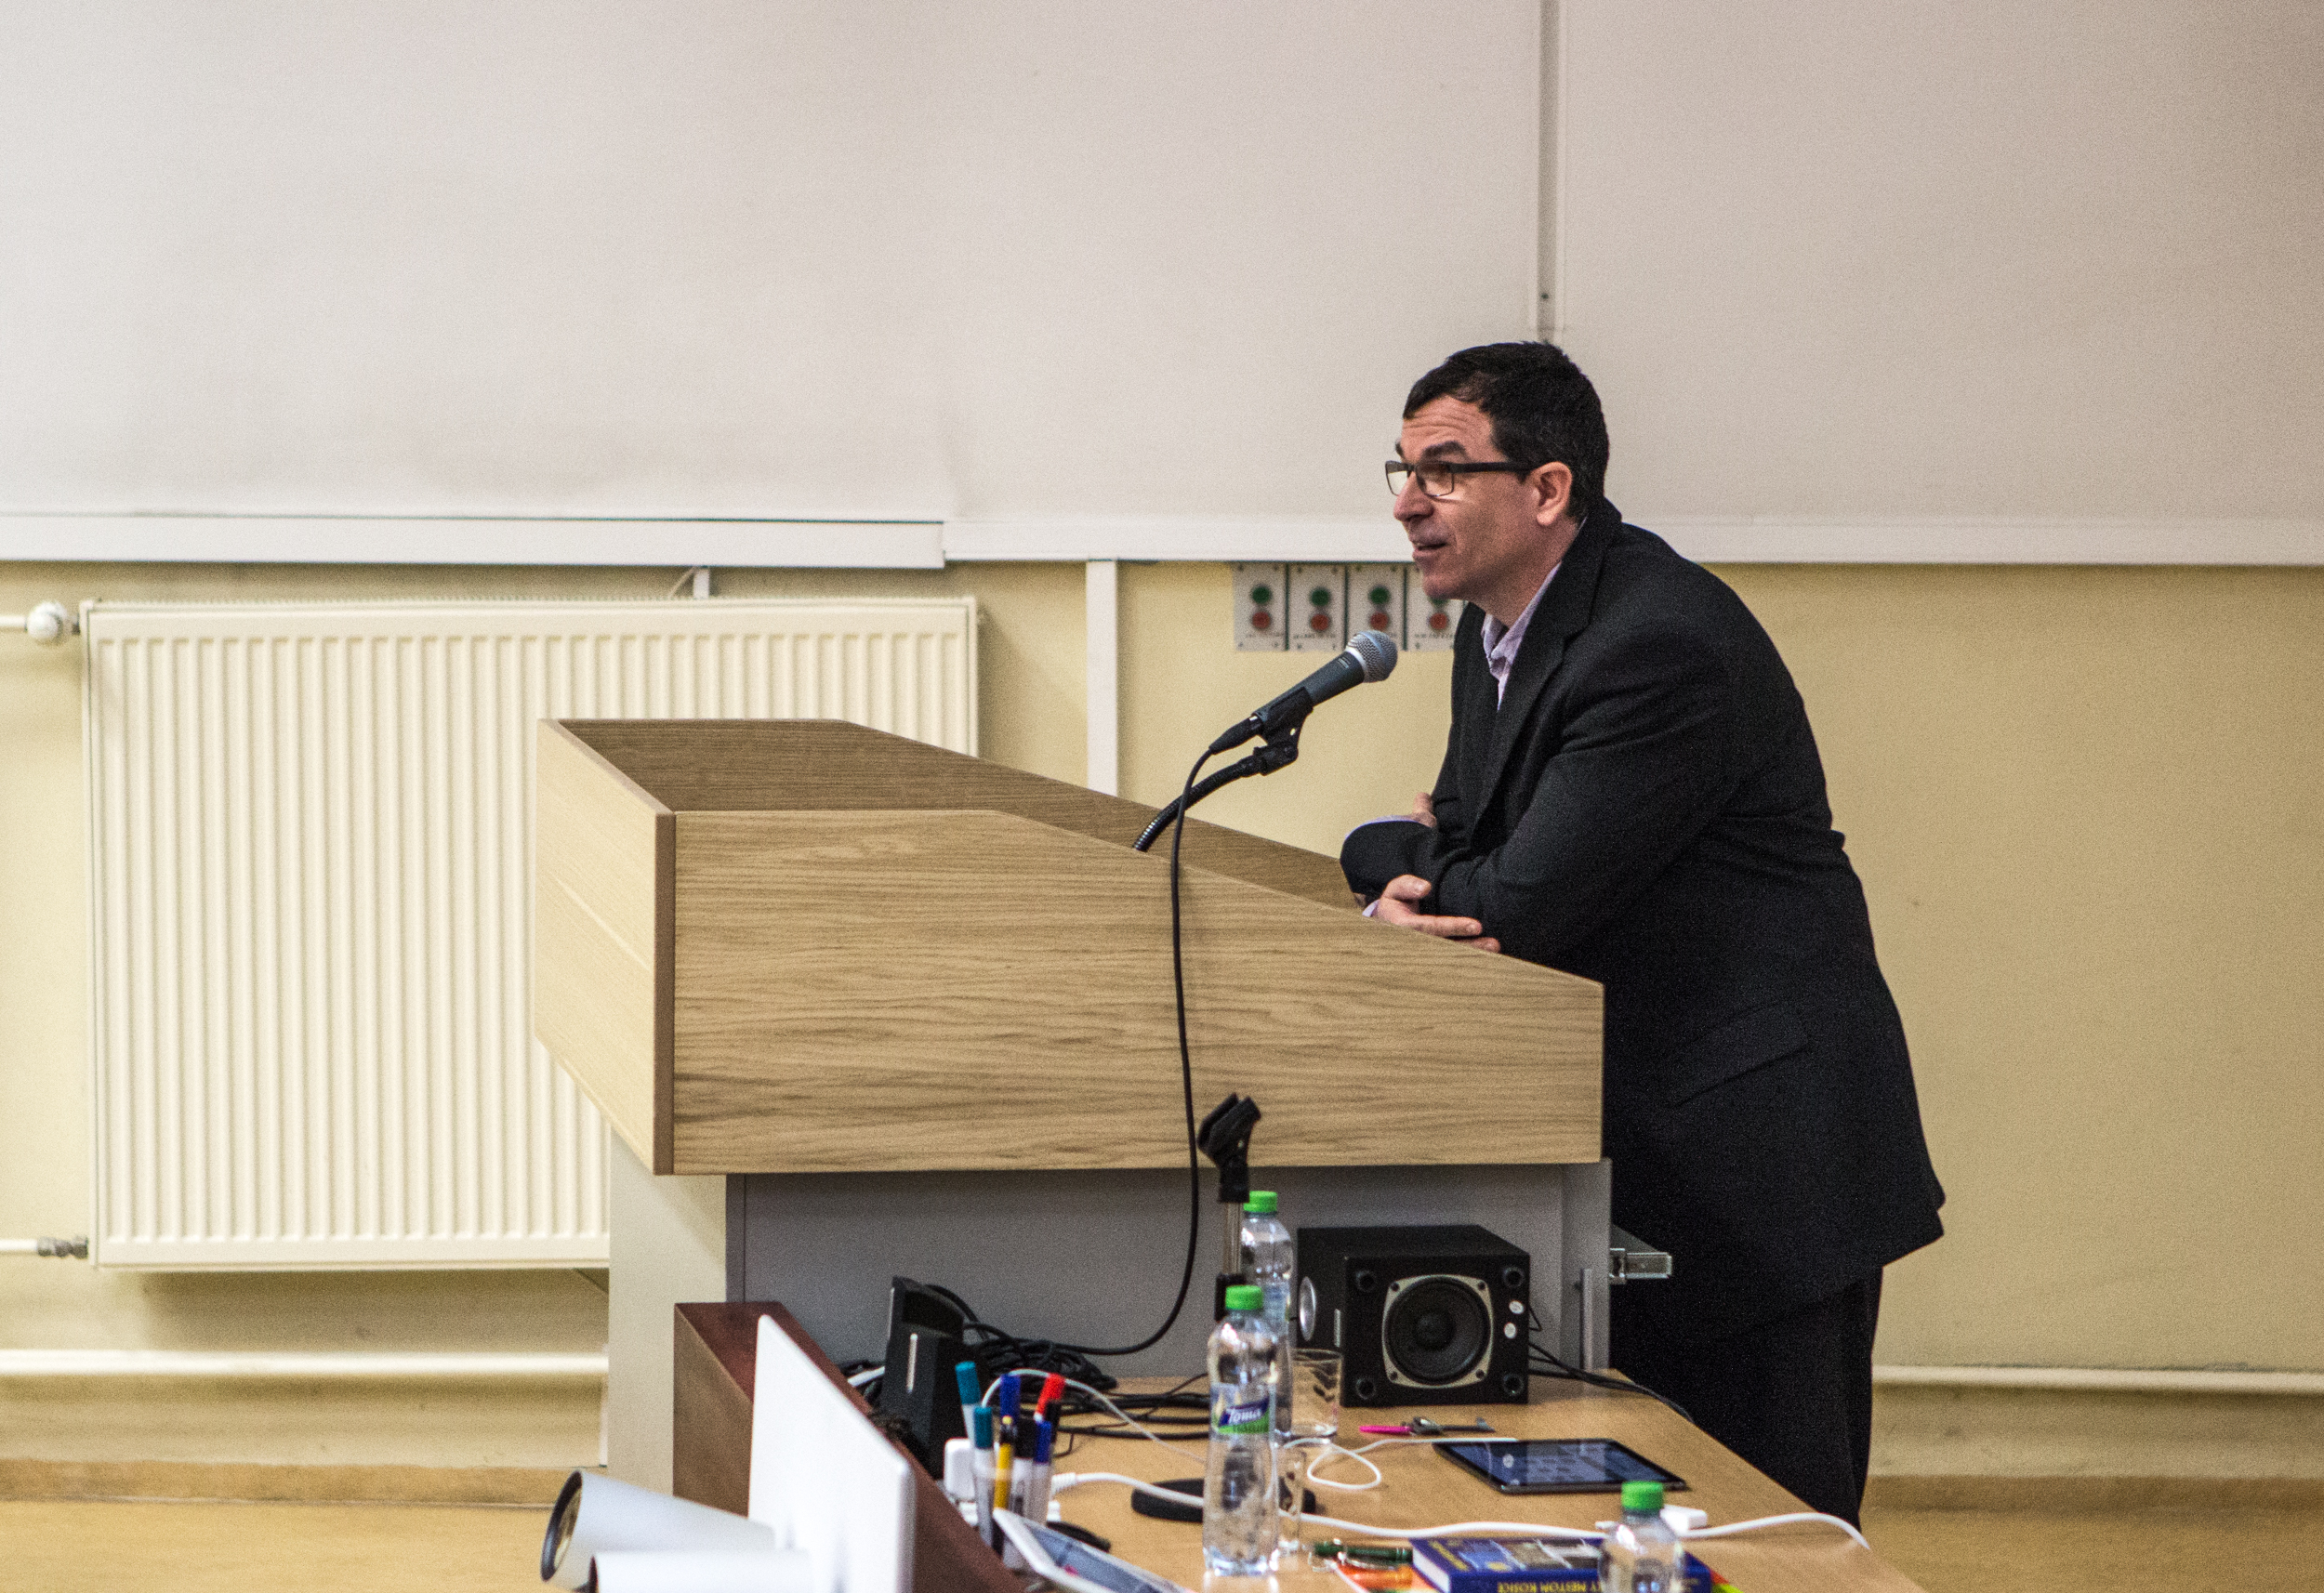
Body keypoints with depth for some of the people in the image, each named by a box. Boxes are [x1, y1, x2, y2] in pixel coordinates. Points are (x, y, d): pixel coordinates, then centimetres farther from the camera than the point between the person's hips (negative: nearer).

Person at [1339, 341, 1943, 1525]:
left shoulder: (1664, 641, -22)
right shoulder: (1501, 628, 10)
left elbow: (1522, 902, -22)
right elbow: (1457, 838, 14)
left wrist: (1415, 874, -2)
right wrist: (1408, 881, -10)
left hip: (1763, 1151, -10)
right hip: (1637, 1140, 10)